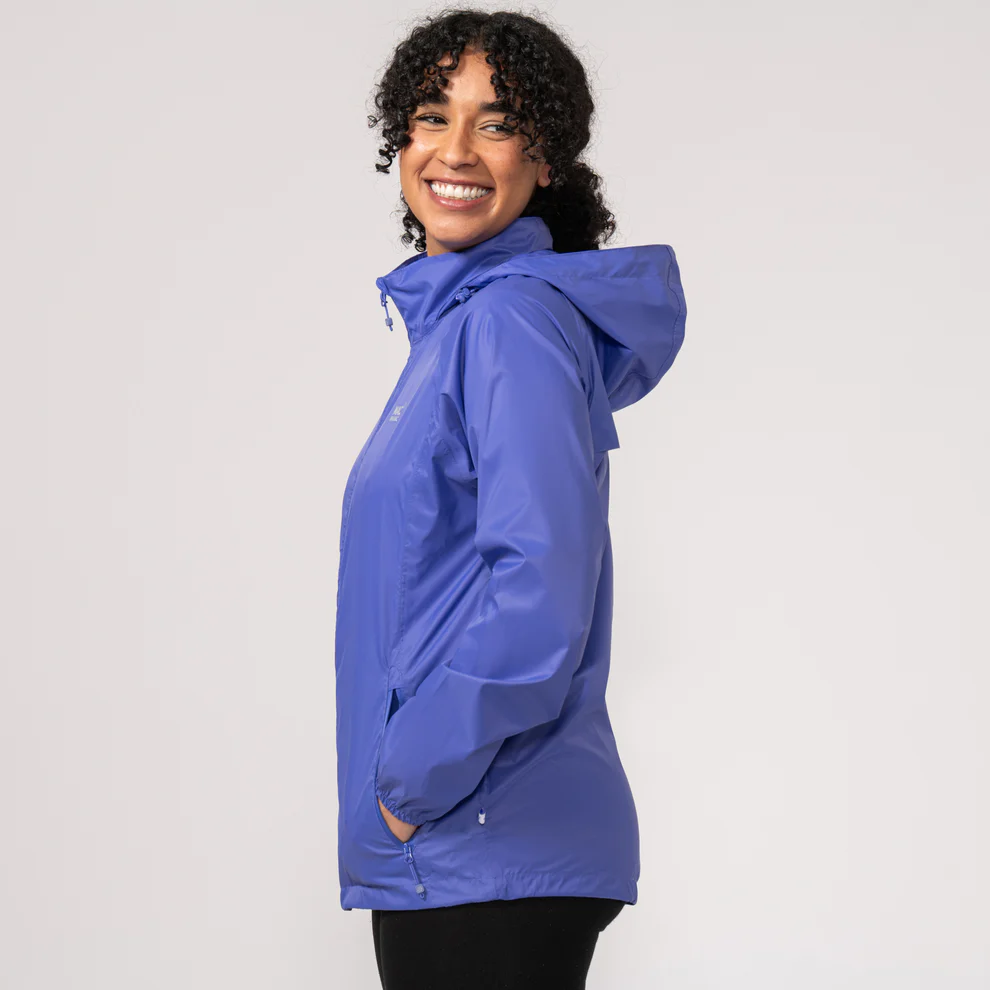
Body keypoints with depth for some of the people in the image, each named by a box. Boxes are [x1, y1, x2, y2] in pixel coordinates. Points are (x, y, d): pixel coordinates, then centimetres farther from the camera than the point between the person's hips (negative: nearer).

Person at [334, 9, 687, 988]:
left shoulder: (514, 318, -13)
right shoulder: (452, 318, 16)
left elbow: (541, 594, -23)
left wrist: (419, 778, -16)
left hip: (494, 854, -9)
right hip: (437, 850, 9)